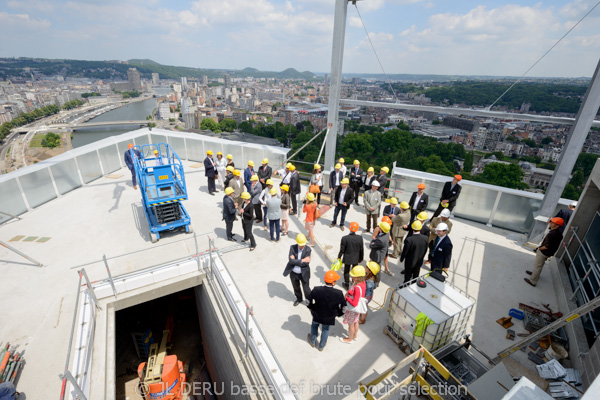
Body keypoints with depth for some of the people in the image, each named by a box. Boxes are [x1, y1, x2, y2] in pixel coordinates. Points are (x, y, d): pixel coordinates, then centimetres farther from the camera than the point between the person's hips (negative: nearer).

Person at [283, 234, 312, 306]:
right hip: (293, 273, 3)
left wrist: (295, 261, -21)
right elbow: (290, 260, -24)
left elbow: (306, 263, -23)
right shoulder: (292, 248, -14)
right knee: (296, 287, 24)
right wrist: (302, 260, -28)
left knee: (306, 288, 12)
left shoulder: (308, 249, -18)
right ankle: (299, 299, 52)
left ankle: (310, 301, 40)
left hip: (303, 273, -2)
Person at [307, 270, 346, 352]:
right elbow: (343, 306, -13)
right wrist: (338, 313, 7)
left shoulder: (316, 290, -30)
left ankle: (313, 342, 57)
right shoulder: (338, 293, -31)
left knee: (314, 326, 32)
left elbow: (310, 302, -13)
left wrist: (312, 309, 8)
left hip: (317, 315, 0)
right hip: (329, 317, 0)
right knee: (325, 330, 29)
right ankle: (321, 346, 53)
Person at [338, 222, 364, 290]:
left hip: (347, 259, -2)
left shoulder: (345, 238, -25)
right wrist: (361, 258, 10)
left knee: (346, 271, 20)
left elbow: (342, 250, -15)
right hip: (356, 259, 2)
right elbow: (361, 249, -6)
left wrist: (339, 257, 2)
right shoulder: (360, 238, -18)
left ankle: (347, 285, 36)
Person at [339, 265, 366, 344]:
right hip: (358, 307, 8)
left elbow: (354, 304, -37)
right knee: (355, 322, 30)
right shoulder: (362, 282, -14)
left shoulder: (357, 288, -40)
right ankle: (355, 335, 54)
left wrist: (347, 297, -23)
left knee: (351, 324, 19)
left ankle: (350, 339, 43)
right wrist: (349, 292, -15)